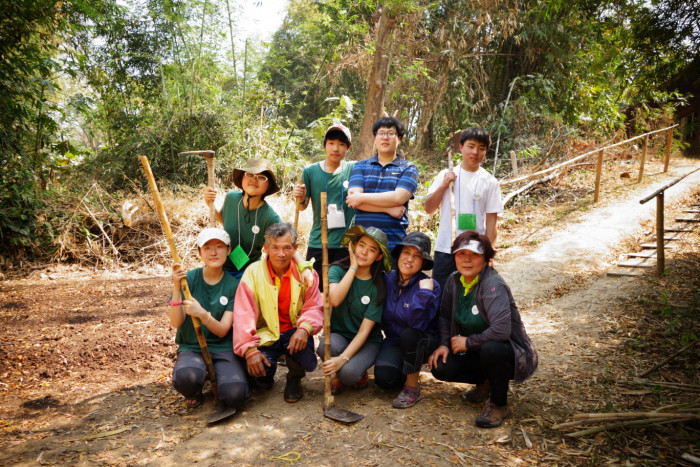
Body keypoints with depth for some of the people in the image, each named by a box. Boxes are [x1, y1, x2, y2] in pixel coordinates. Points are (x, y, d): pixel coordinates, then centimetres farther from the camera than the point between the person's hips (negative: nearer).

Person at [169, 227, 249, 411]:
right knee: (185, 377, -36)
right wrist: (177, 288, -23)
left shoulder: (234, 285, -3)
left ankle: (217, 375, 11)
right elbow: (176, 323, -10)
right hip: (191, 347, 0)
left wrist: (203, 314, -29)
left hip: (223, 348, 1)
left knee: (235, 395, -25)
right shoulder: (188, 278, -3)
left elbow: (222, 330, -9)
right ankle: (195, 392, 3)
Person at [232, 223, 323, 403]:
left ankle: (294, 378, 5)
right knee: (258, 371, -27)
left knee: (302, 345, -33)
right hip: (265, 336, 0)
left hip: (293, 333, 1)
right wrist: (249, 350, -23)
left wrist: (304, 328, -30)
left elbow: (314, 307, -7)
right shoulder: (253, 272, -8)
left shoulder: (306, 272, -4)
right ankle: (266, 375, 16)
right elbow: (244, 315, -12)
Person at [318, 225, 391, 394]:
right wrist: (353, 267, -21)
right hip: (338, 335, 1)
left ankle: (360, 372, 7)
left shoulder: (378, 287, -10)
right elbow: (334, 300, -28)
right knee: (327, 345, -35)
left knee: (348, 372, -30)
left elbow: (365, 330, -15)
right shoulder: (337, 270, -6)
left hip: (366, 342, -1)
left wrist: (343, 358, -29)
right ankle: (334, 374, -1)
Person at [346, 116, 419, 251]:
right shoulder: (360, 166, 12)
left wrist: (361, 198, -7)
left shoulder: (408, 168, 7)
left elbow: (398, 198, -10)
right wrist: (388, 209, -11)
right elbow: (352, 198, -3)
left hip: (394, 241, -1)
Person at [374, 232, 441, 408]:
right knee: (384, 378, -25)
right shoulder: (387, 279, -5)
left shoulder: (431, 286, -16)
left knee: (409, 334, -36)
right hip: (393, 341, 3)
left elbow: (418, 324, -30)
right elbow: (382, 319, 7)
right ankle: (410, 373, 14)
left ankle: (412, 388, -13)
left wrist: (424, 293, -34)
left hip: (422, 344, -3)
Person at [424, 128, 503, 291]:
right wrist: (444, 185, -10)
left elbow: (491, 220, 1)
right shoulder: (446, 175, 5)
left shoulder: (489, 182, 1)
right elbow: (429, 208, 2)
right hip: (445, 249, 1)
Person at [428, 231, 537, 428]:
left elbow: (501, 330, -36)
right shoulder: (454, 281, -2)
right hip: (478, 352, 7)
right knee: (440, 367, -14)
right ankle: (486, 382, 15)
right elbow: (445, 315, 11)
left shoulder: (493, 285, -25)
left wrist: (468, 342, -22)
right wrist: (444, 344, -4)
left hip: (511, 351, -7)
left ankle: (499, 405, -11)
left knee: (490, 349, -40)